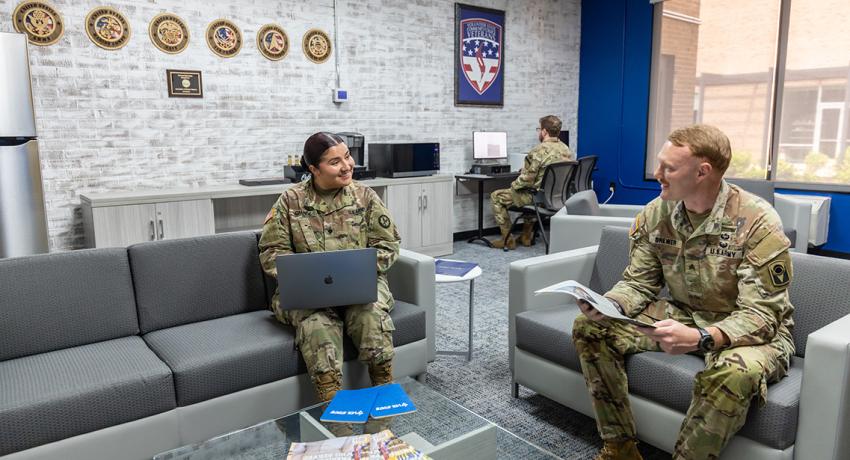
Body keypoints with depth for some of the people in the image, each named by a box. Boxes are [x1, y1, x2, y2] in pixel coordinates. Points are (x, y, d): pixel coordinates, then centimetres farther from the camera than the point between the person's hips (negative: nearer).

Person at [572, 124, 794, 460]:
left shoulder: (757, 222, -22)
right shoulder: (656, 214, -6)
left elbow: (761, 314, -24)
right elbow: (638, 283, 1)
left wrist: (699, 339, -42)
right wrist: (607, 305, -22)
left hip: (750, 331, -5)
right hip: (682, 315, 5)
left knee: (734, 373, -40)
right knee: (589, 328, -9)